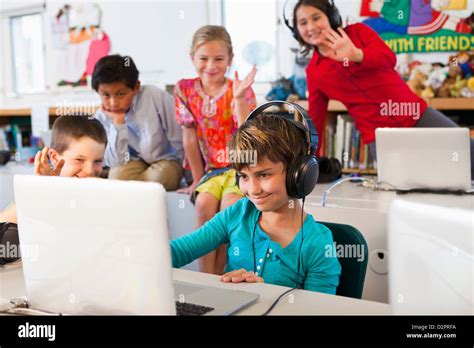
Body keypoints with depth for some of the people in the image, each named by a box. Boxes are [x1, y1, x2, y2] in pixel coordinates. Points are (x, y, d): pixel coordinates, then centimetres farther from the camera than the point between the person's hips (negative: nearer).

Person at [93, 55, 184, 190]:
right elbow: (116, 162, -16)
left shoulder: (156, 97, -21)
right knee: (117, 175, -28)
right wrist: (118, 123, -25)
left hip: (166, 159, -2)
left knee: (160, 176, -32)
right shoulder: (102, 117, -12)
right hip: (134, 162, 2)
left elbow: (179, 140, -14)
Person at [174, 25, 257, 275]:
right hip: (211, 168, 2)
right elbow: (189, 137, 1)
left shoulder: (239, 90, -6)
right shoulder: (185, 89, 1)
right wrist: (198, 179, 2)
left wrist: (238, 98, -30)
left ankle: (221, 273, -12)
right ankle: (207, 278, -16)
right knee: (204, 203, -25)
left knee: (230, 205, -28)